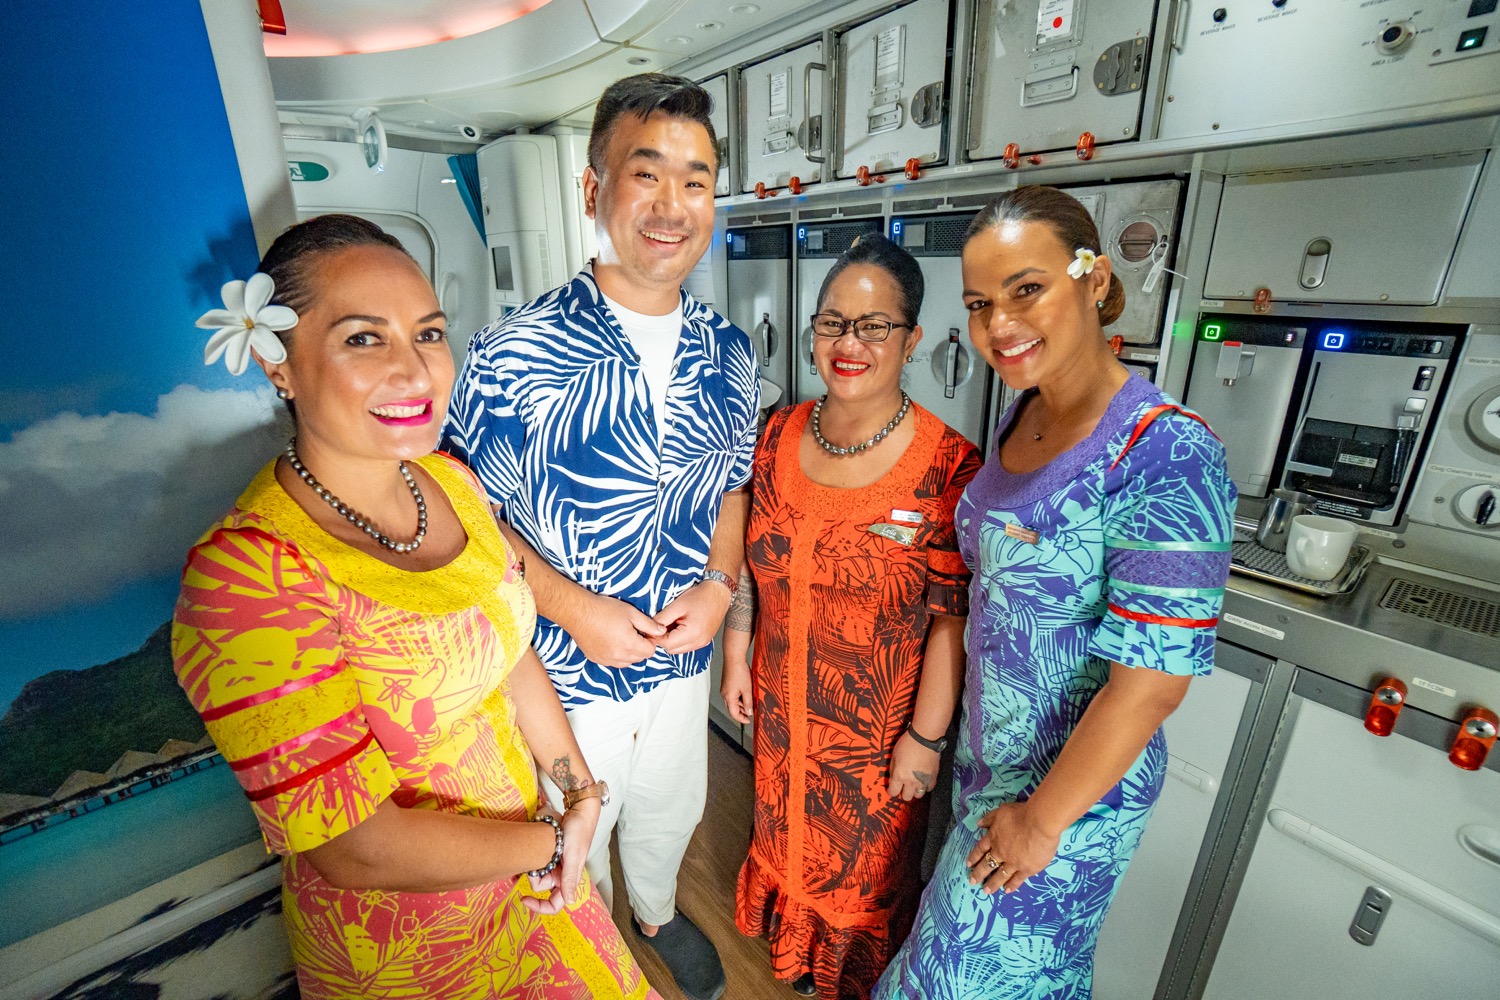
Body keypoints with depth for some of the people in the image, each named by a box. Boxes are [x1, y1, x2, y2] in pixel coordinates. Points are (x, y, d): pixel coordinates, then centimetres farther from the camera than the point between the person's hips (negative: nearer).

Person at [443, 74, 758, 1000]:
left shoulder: (729, 353, -6)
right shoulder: (515, 353, -20)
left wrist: (719, 584, -12)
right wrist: (572, 606, -22)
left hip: (684, 657, 4)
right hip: (563, 666, -3)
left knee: (673, 810, 30)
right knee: (574, 834, 24)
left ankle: (658, 911, 66)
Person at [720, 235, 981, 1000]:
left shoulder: (948, 468, -22)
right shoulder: (777, 438, -7)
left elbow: (950, 620, -18)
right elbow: (747, 560, 2)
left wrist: (925, 737, -12)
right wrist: (736, 659, 5)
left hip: (880, 725, -4)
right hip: (781, 703, 5)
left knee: (868, 862, 22)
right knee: (787, 829, 30)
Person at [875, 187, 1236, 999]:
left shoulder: (1167, 455, -27)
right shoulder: (1021, 414, -3)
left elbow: (1154, 677, -25)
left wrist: (1042, 822, -14)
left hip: (1076, 780, -6)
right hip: (988, 749, 6)